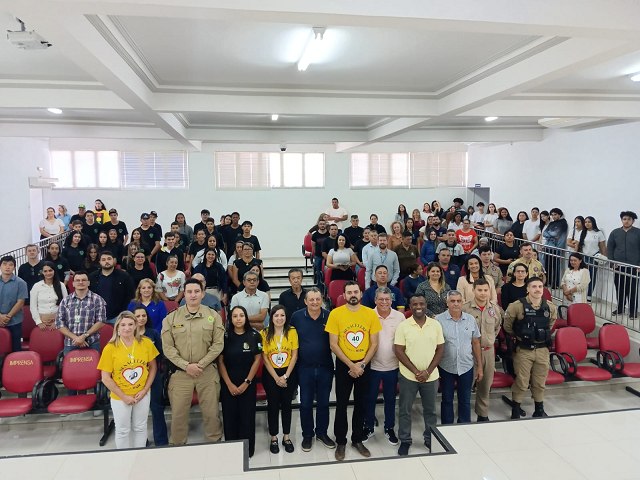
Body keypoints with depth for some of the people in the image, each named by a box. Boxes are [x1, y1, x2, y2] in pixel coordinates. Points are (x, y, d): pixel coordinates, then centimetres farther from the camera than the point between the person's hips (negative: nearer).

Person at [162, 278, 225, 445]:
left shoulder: (213, 316, 1)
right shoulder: (171, 318, 1)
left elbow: (218, 344, -3)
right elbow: (167, 347, -2)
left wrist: (200, 364, -11)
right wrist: (186, 365, -11)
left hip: (207, 372, 0)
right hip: (180, 373, 0)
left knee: (211, 412, 8)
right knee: (178, 414, 8)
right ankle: (176, 446, 28)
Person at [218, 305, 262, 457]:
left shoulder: (255, 336, -2)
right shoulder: (225, 336, -1)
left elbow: (257, 360, -1)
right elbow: (220, 361, -2)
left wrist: (246, 382, -6)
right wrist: (229, 384, -8)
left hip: (248, 384, 0)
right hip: (228, 384, 1)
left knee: (247, 416, 3)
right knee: (230, 416, 5)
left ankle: (248, 450, 17)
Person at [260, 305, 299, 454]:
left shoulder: (292, 331, -5)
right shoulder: (265, 333, -7)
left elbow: (294, 355, -4)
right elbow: (265, 357, -6)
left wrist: (285, 376, -9)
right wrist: (276, 377, -10)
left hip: (288, 373, 1)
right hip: (270, 374, -1)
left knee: (286, 404, 9)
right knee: (273, 405, 5)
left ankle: (286, 437, 23)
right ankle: (273, 438, 20)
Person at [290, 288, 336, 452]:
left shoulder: (330, 317, -7)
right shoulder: (297, 317, -6)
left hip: (325, 368, 0)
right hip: (305, 368, 0)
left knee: (323, 403, 14)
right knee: (306, 404, 10)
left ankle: (322, 433, 32)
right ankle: (307, 435, 28)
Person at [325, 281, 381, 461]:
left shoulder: (371, 313, -4)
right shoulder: (335, 313, -10)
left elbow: (374, 343, -1)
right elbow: (333, 344, -10)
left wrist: (362, 364, -11)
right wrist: (351, 365, -14)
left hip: (364, 365, 2)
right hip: (343, 365, -2)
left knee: (361, 405, 14)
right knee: (341, 405, 8)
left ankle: (358, 440, 30)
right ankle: (340, 442, 24)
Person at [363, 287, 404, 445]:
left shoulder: (399, 317, -6)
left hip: (392, 366, 1)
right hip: (372, 366, -1)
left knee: (390, 399, 16)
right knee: (370, 398, 13)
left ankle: (389, 429, 33)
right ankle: (368, 427, 32)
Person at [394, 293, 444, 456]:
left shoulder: (436, 325, -3)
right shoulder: (403, 326, -9)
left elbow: (440, 349, 0)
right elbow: (399, 351, -9)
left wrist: (428, 371, -9)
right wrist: (416, 371, -14)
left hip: (431, 376, 2)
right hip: (408, 376, -2)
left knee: (430, 410, 16)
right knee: (405, 410, 9)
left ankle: (430, 439, 35)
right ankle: (405, 441, 27)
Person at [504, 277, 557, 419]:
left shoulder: (550, 307, -1)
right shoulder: (517, 306, -15)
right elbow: (507, 325, -2)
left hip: (542, 350, 4)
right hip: (524, 350, -4)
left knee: (540, 383, 15)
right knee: (521, 383, 3)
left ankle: (539, 410, 33)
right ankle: (515, 411, 19)